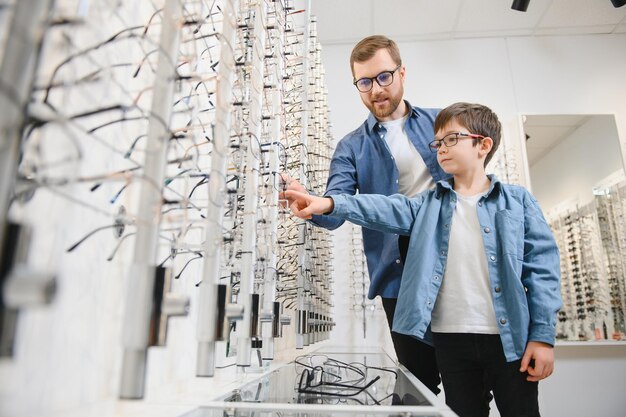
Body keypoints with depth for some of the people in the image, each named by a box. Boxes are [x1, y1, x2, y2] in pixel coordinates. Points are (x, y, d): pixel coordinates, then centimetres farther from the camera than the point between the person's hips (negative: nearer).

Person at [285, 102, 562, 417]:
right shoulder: (430, 203, 7)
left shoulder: (517, 200, 2)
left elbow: (542, 266, -2)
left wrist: (543, 335, -7)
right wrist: (330, 204, -25)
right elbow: (388, 209, -9)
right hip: (450, 338, 2)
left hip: (510, 337, -1)